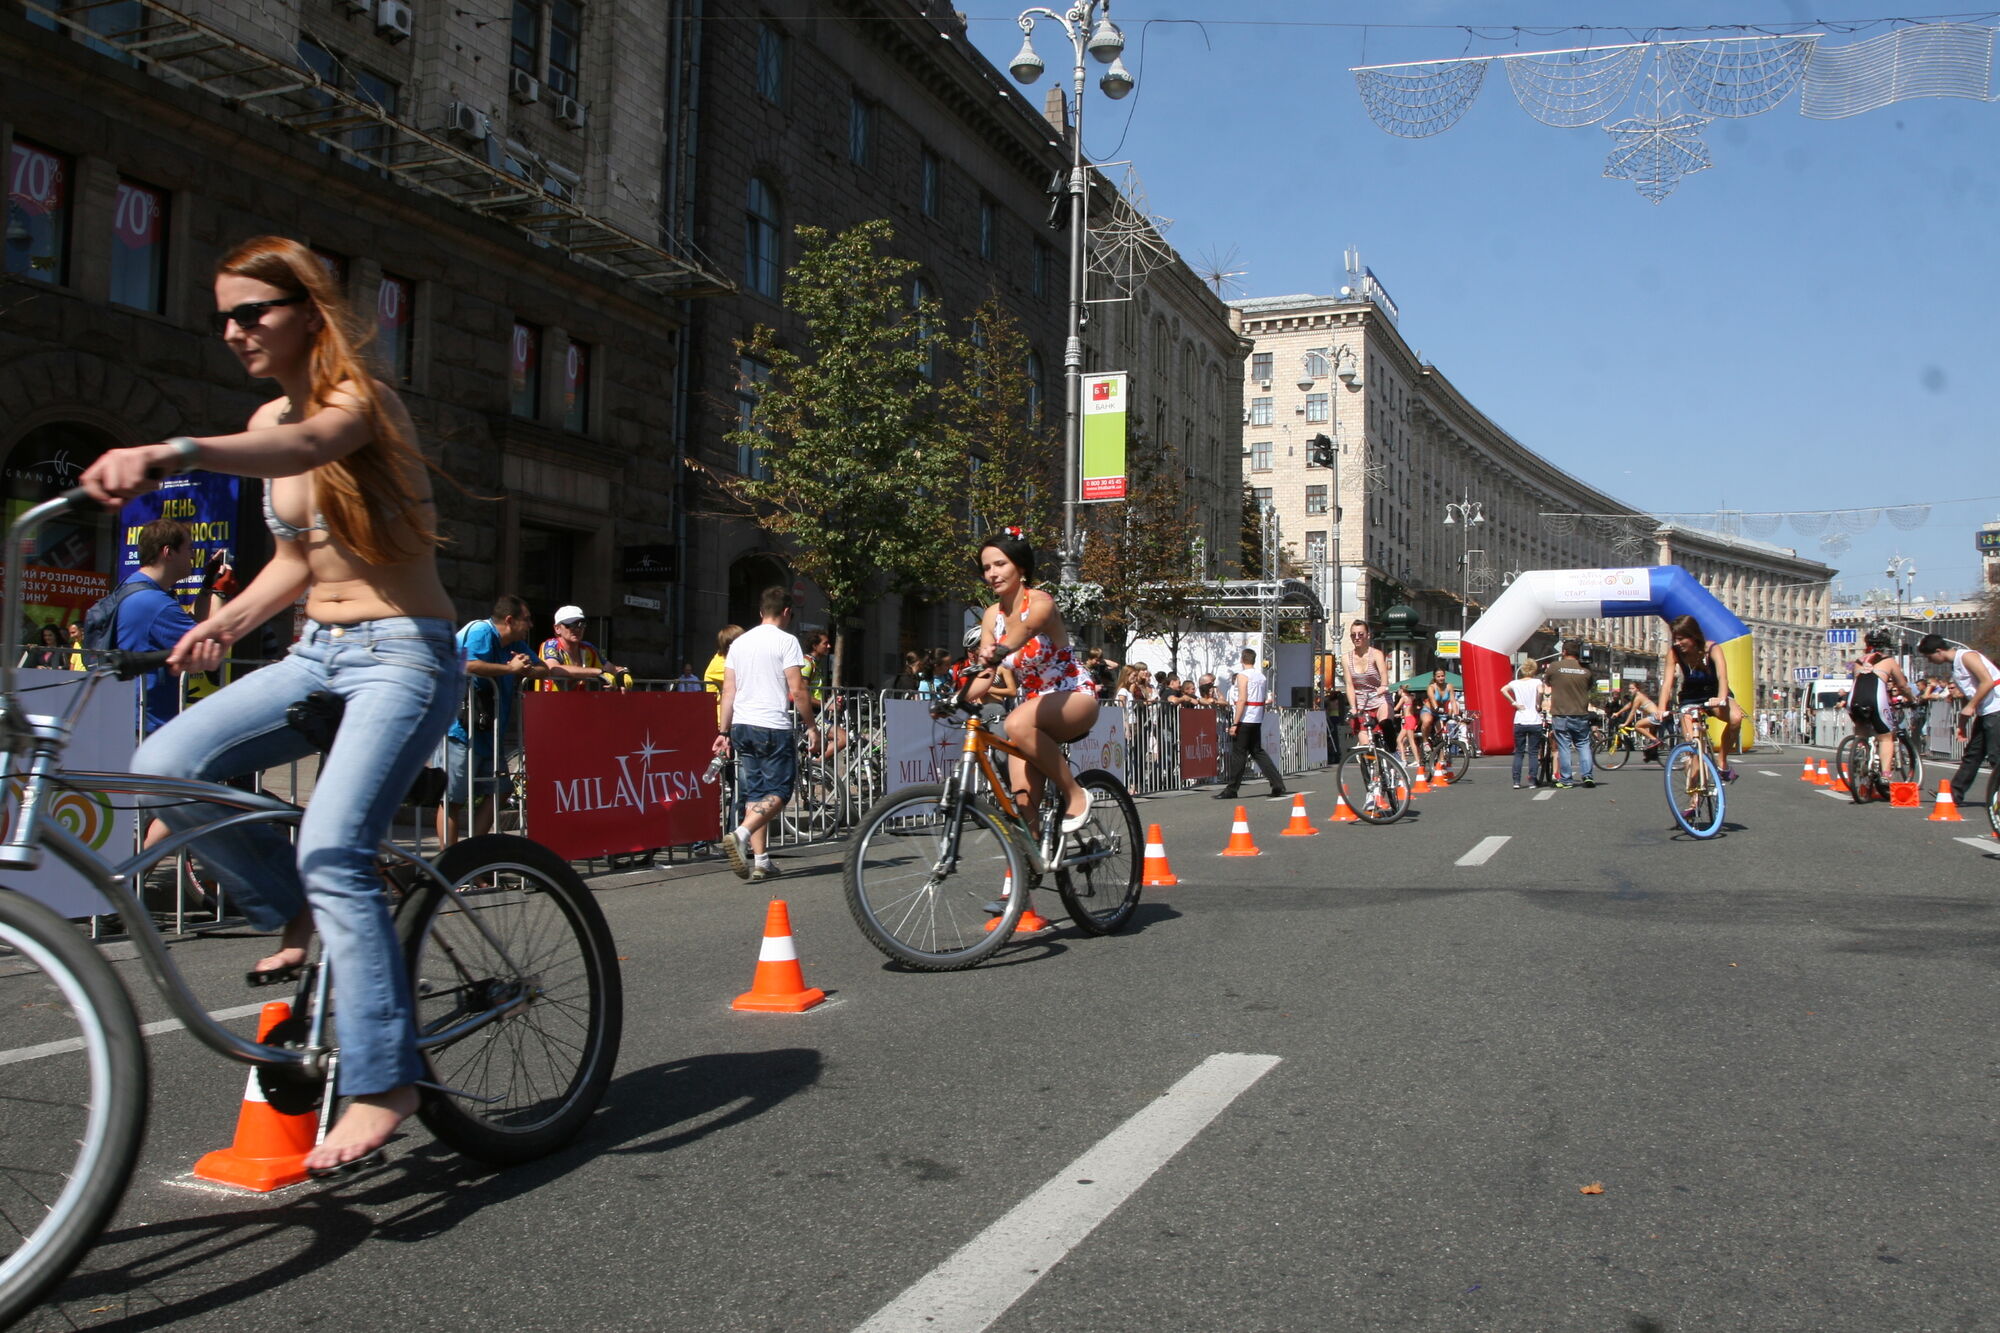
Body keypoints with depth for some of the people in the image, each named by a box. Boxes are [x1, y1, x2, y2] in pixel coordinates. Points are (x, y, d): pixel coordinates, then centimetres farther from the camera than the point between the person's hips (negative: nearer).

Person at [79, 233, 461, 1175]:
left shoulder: (361, 399, -10)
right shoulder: (272, 417, 13)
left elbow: (308, 446, -36)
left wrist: (174, 452, -54)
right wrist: (224, 622, 2)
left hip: (402, 653, -8)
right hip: (315, 654, 8)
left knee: (333, 850, -24)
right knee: (164, 768, -11)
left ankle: (384, 1082, -18)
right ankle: (299, 915, 10)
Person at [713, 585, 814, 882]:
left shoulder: (739, 642, 14)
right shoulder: (786, 641, -4)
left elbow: (728, 691, 11)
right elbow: (797, 691, -9)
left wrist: (723, 731, 13)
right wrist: (811, 726, 0)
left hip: (742, 726, 6)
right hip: (773, 727, -6)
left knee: (753, 792, 10)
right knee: (778, 791, -2)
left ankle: (760, 860, 8)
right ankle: (740, 834, -23)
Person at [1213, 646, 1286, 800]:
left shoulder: (1242, 675, -10)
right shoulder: (1261, 676, 13)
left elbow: (1242, 700, -18)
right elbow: (1266, 700, 12)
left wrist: (1234, 723, -18)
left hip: (1244, 719, -7)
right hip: (1257, 720, 8)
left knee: (1238, 753, -2)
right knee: (1257, 751, 14)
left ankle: (1231, 790, 2)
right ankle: (1277, 785, 9)